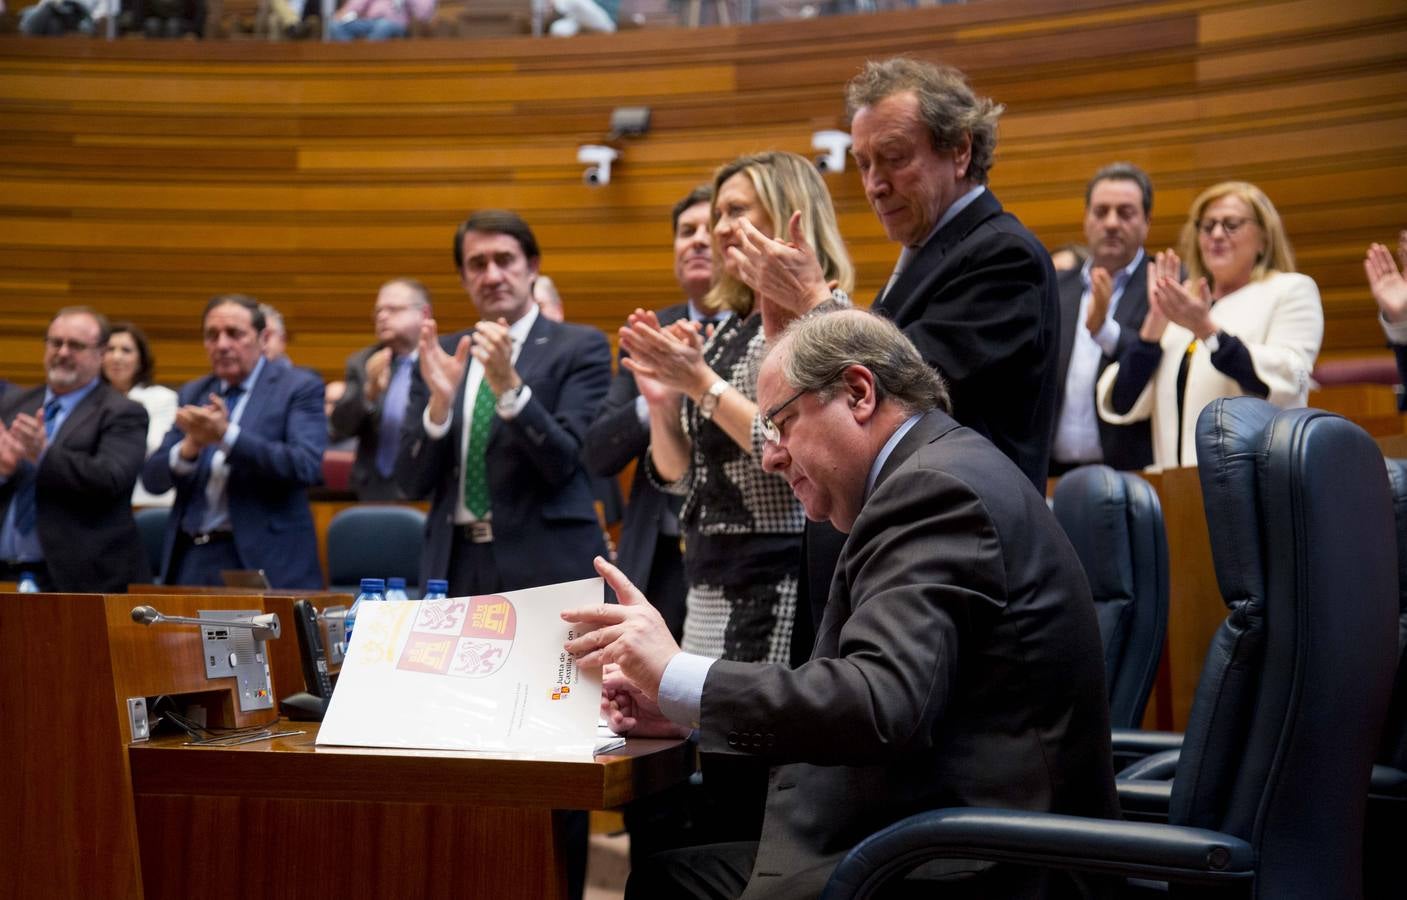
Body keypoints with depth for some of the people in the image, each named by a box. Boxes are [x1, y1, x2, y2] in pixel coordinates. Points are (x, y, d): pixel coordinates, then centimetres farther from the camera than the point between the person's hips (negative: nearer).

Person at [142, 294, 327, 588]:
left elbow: (307, 466, -15)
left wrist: (227, 435, -22)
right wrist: (189, 446, -13)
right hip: (192, 559, 4)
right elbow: (153, 478, 9)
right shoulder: (192, 394, 14)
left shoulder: (299, 387, -1)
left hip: (263, 561, -4)